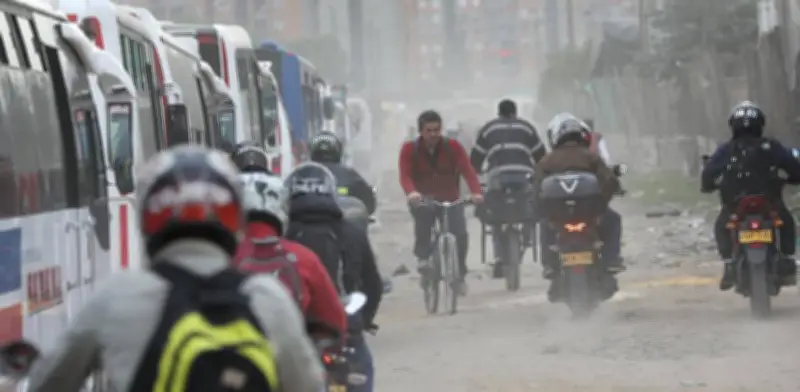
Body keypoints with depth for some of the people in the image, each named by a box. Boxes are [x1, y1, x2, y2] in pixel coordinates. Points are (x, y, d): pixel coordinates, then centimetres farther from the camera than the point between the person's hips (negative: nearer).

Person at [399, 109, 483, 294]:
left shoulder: (453, 147, -7)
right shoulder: (409, 149, -9)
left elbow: (468, 170, -16)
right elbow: (405, 175, -19)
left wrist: (476, 192, -34)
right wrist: (412, 193, -42)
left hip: (450, 200, 1)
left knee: (460, 234, -17)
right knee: (422, 217, -33)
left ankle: (460, 274, 4)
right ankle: (423, 257, -12)